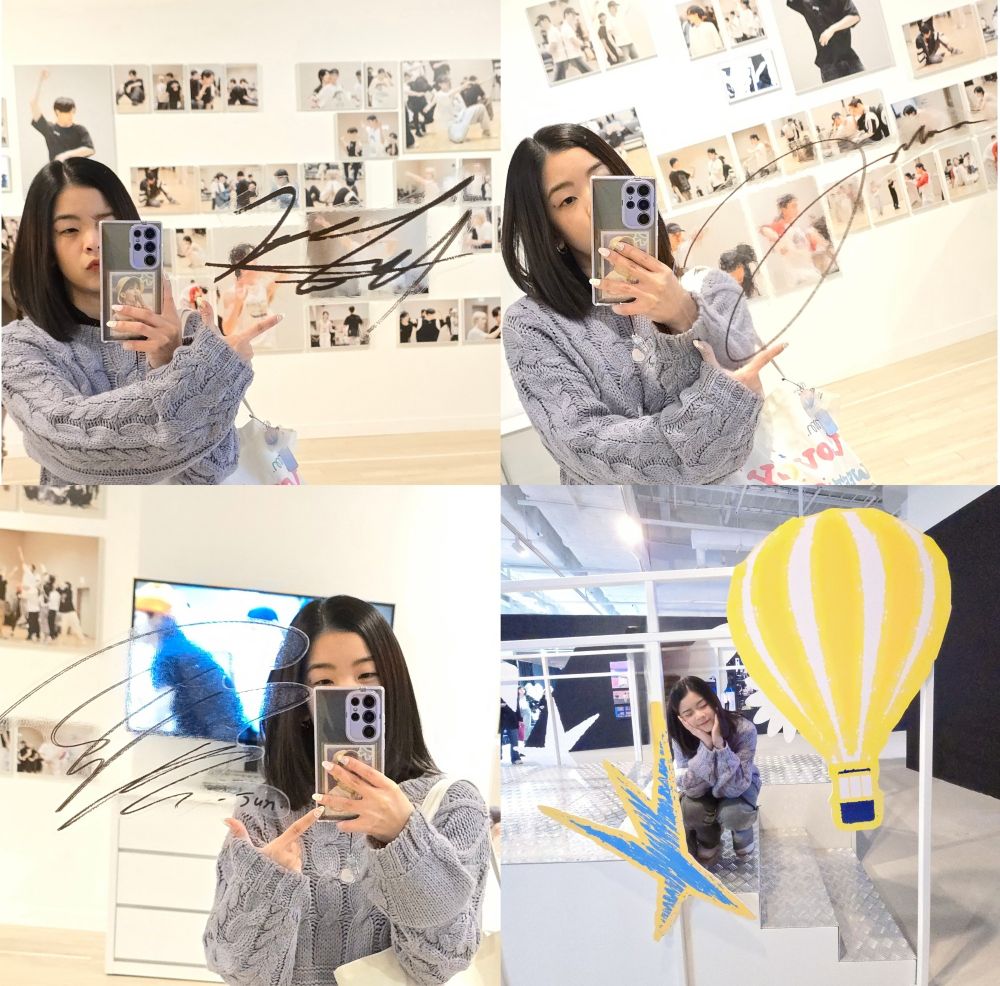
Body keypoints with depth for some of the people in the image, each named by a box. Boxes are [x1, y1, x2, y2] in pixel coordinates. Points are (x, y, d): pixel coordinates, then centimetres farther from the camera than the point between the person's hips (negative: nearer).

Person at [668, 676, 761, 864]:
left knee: (731, 814, -33)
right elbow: (691, 788, -32)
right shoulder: (681, 738, -26)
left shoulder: (743, 730, -33)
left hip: (740, 785, -1)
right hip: (705, 790, 1)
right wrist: (706, 746, -44)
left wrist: (719, 744, -47)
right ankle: (709, 841, 3)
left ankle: (743, 829, 4)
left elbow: (734, 787, -36)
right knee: (689, 809, -31)